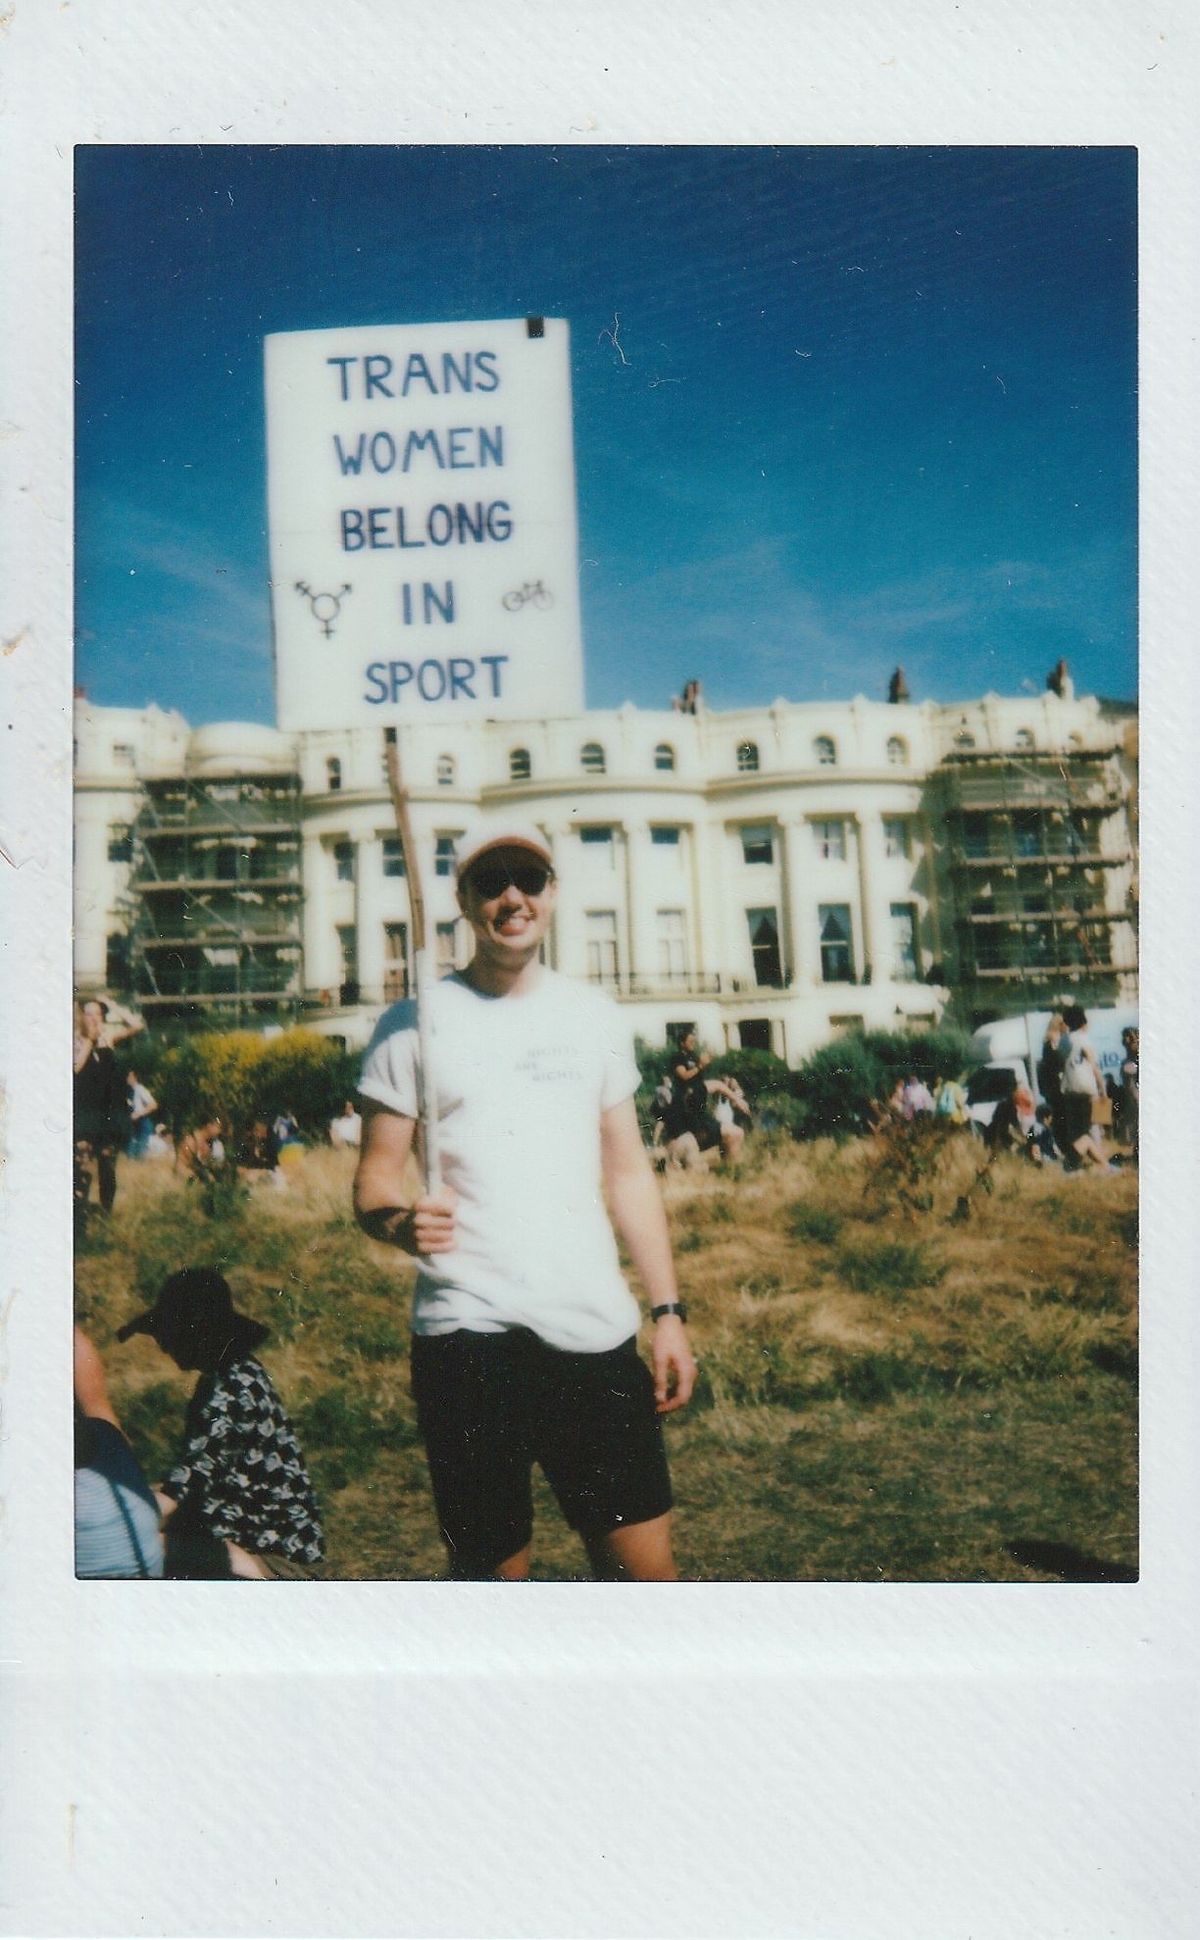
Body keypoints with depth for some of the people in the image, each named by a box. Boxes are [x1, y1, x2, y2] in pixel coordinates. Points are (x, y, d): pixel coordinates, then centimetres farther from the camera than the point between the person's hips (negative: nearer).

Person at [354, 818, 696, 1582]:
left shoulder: (594, 1016, 12)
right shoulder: (415, 1024, 2)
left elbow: (629, 1171, 14)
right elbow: (374, 1180, 0)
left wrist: (669, 1310, 7)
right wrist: (402, 1220, -24)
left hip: (596, 1328, 3)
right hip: (469, 1332, -2)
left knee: (646, 1565, 3)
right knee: (491, 1572, 4)